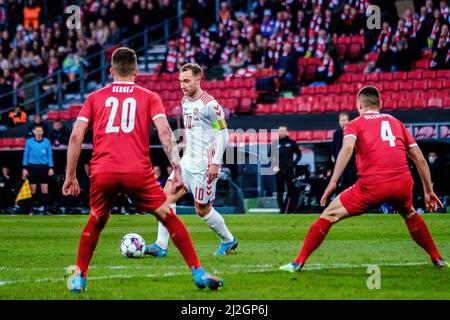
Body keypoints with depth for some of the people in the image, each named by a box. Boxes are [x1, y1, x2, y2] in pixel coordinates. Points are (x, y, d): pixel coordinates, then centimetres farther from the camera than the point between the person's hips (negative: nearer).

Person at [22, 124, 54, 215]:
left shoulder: (47, 142, 7)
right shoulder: (29, 142, 5)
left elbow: (50, 155, 8)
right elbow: (26, 155, 6)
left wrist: (51, 168, 2)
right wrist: (25, 168, 0)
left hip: (44, 167, 1)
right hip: (33, 166, -1)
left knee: (45, 189, -2)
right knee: (32, 189, -3)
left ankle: (45, 209, 2)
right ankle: (31, 209, 2)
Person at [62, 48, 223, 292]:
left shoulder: (95, 98, 16)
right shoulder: (149, 97, 12)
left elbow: (76, 136, 8)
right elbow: (164, 132, -2)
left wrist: (70, 176, 12)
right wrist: (177, 170, -6)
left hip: (102, 173, 2)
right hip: (138, 172, -2)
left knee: (96, 222, 24)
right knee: (168, 217, 9)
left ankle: (78, 276, 22)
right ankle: (198, 273, 3)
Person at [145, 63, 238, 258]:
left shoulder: (210, 104, -14)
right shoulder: (185, 101, 11)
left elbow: (223, 133, -13)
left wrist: (216, 163, -17)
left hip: (204, 164, -8)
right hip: (188, 161, 8)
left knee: (202, 209, -1)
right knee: (168, 195, -8)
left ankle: (228, 241, 22)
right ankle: (161, 246, -9)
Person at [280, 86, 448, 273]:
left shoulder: (355, 124, 14)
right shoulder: (396, 123, 24)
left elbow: (347, 148, -9)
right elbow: (420, 159, 21)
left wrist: (333, 182, -15)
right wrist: (429, 191, 27)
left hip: (372, 186, -4)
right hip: (403, 183, 4)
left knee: (330, 214, 9)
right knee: (409, 214, 36)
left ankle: (298, 262, 4)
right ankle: (437, 259, 36)